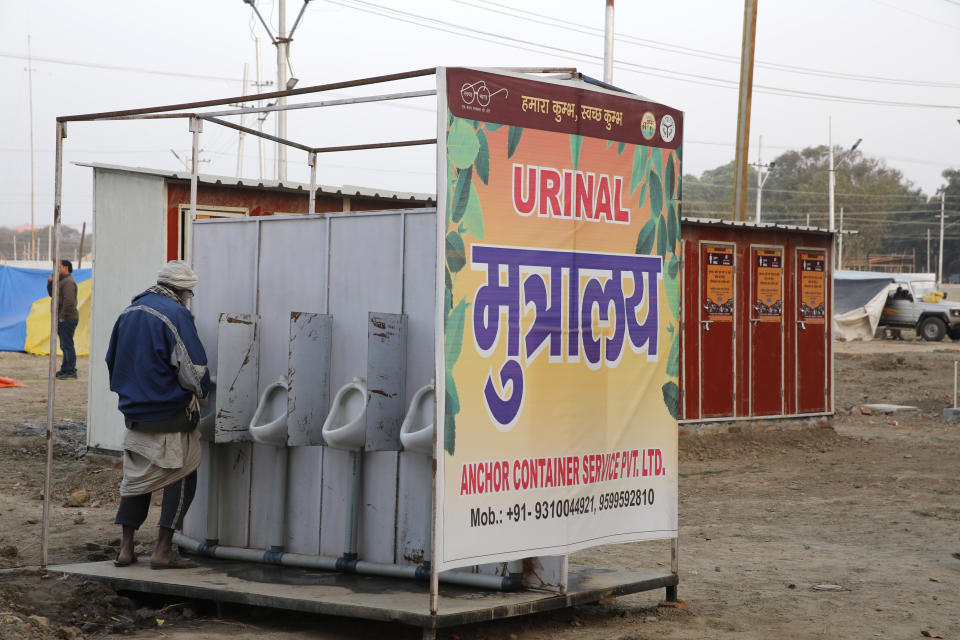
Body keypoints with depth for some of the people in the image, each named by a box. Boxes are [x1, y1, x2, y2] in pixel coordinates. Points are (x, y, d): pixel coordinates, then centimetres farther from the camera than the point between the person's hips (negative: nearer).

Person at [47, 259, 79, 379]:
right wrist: (50, 282, 9)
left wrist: (63, 316, -20)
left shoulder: (68, 282, -14)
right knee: (64, 346, 14)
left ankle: (71, 372, -11)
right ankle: (65, 370, 20)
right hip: (62, 319, 11)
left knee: (67, 345, -11)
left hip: (67, 319, -11)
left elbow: (69, 301, -23)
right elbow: (52, 294, 24)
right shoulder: (62, 281, 20)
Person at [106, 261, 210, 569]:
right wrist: (198, 393, 4)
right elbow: (193, 369, -17)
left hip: (134, 411, 7)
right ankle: (163, 551, 0)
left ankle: (125, 548, 15)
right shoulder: (176, 315, -15)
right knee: (182, 475, 3)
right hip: (171, 415, -7)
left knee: (136, 476, 16)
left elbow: (113, 362, 17)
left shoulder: (129, 312, 9)